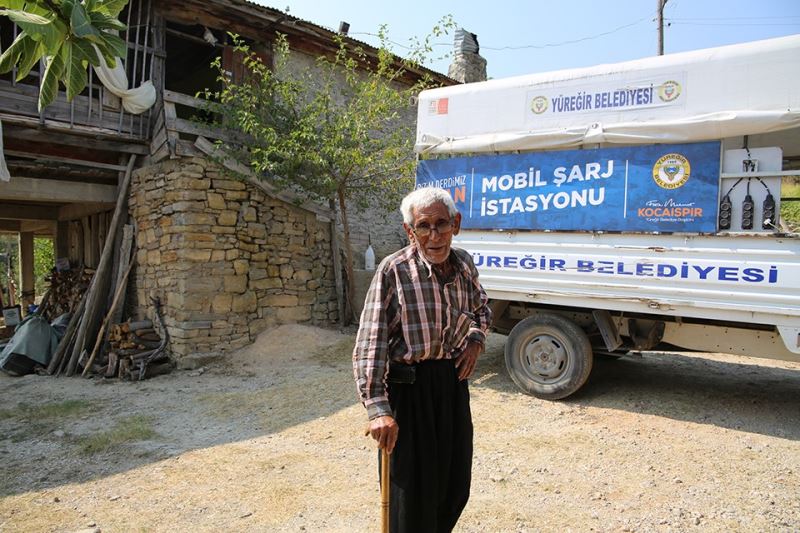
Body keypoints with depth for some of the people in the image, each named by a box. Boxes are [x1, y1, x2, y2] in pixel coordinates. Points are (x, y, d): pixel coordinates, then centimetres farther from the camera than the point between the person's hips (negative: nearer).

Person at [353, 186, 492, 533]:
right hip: (410, 384, -6)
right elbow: (369, 344, -19)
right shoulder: (394, 271, -18)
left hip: (453, 379, 6)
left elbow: (481, 308, 22)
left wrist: (476, 339, 2)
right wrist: (378, 409, -25)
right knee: (414, 491, 5)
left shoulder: (464, 264, 0)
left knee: (456, 485, 20)